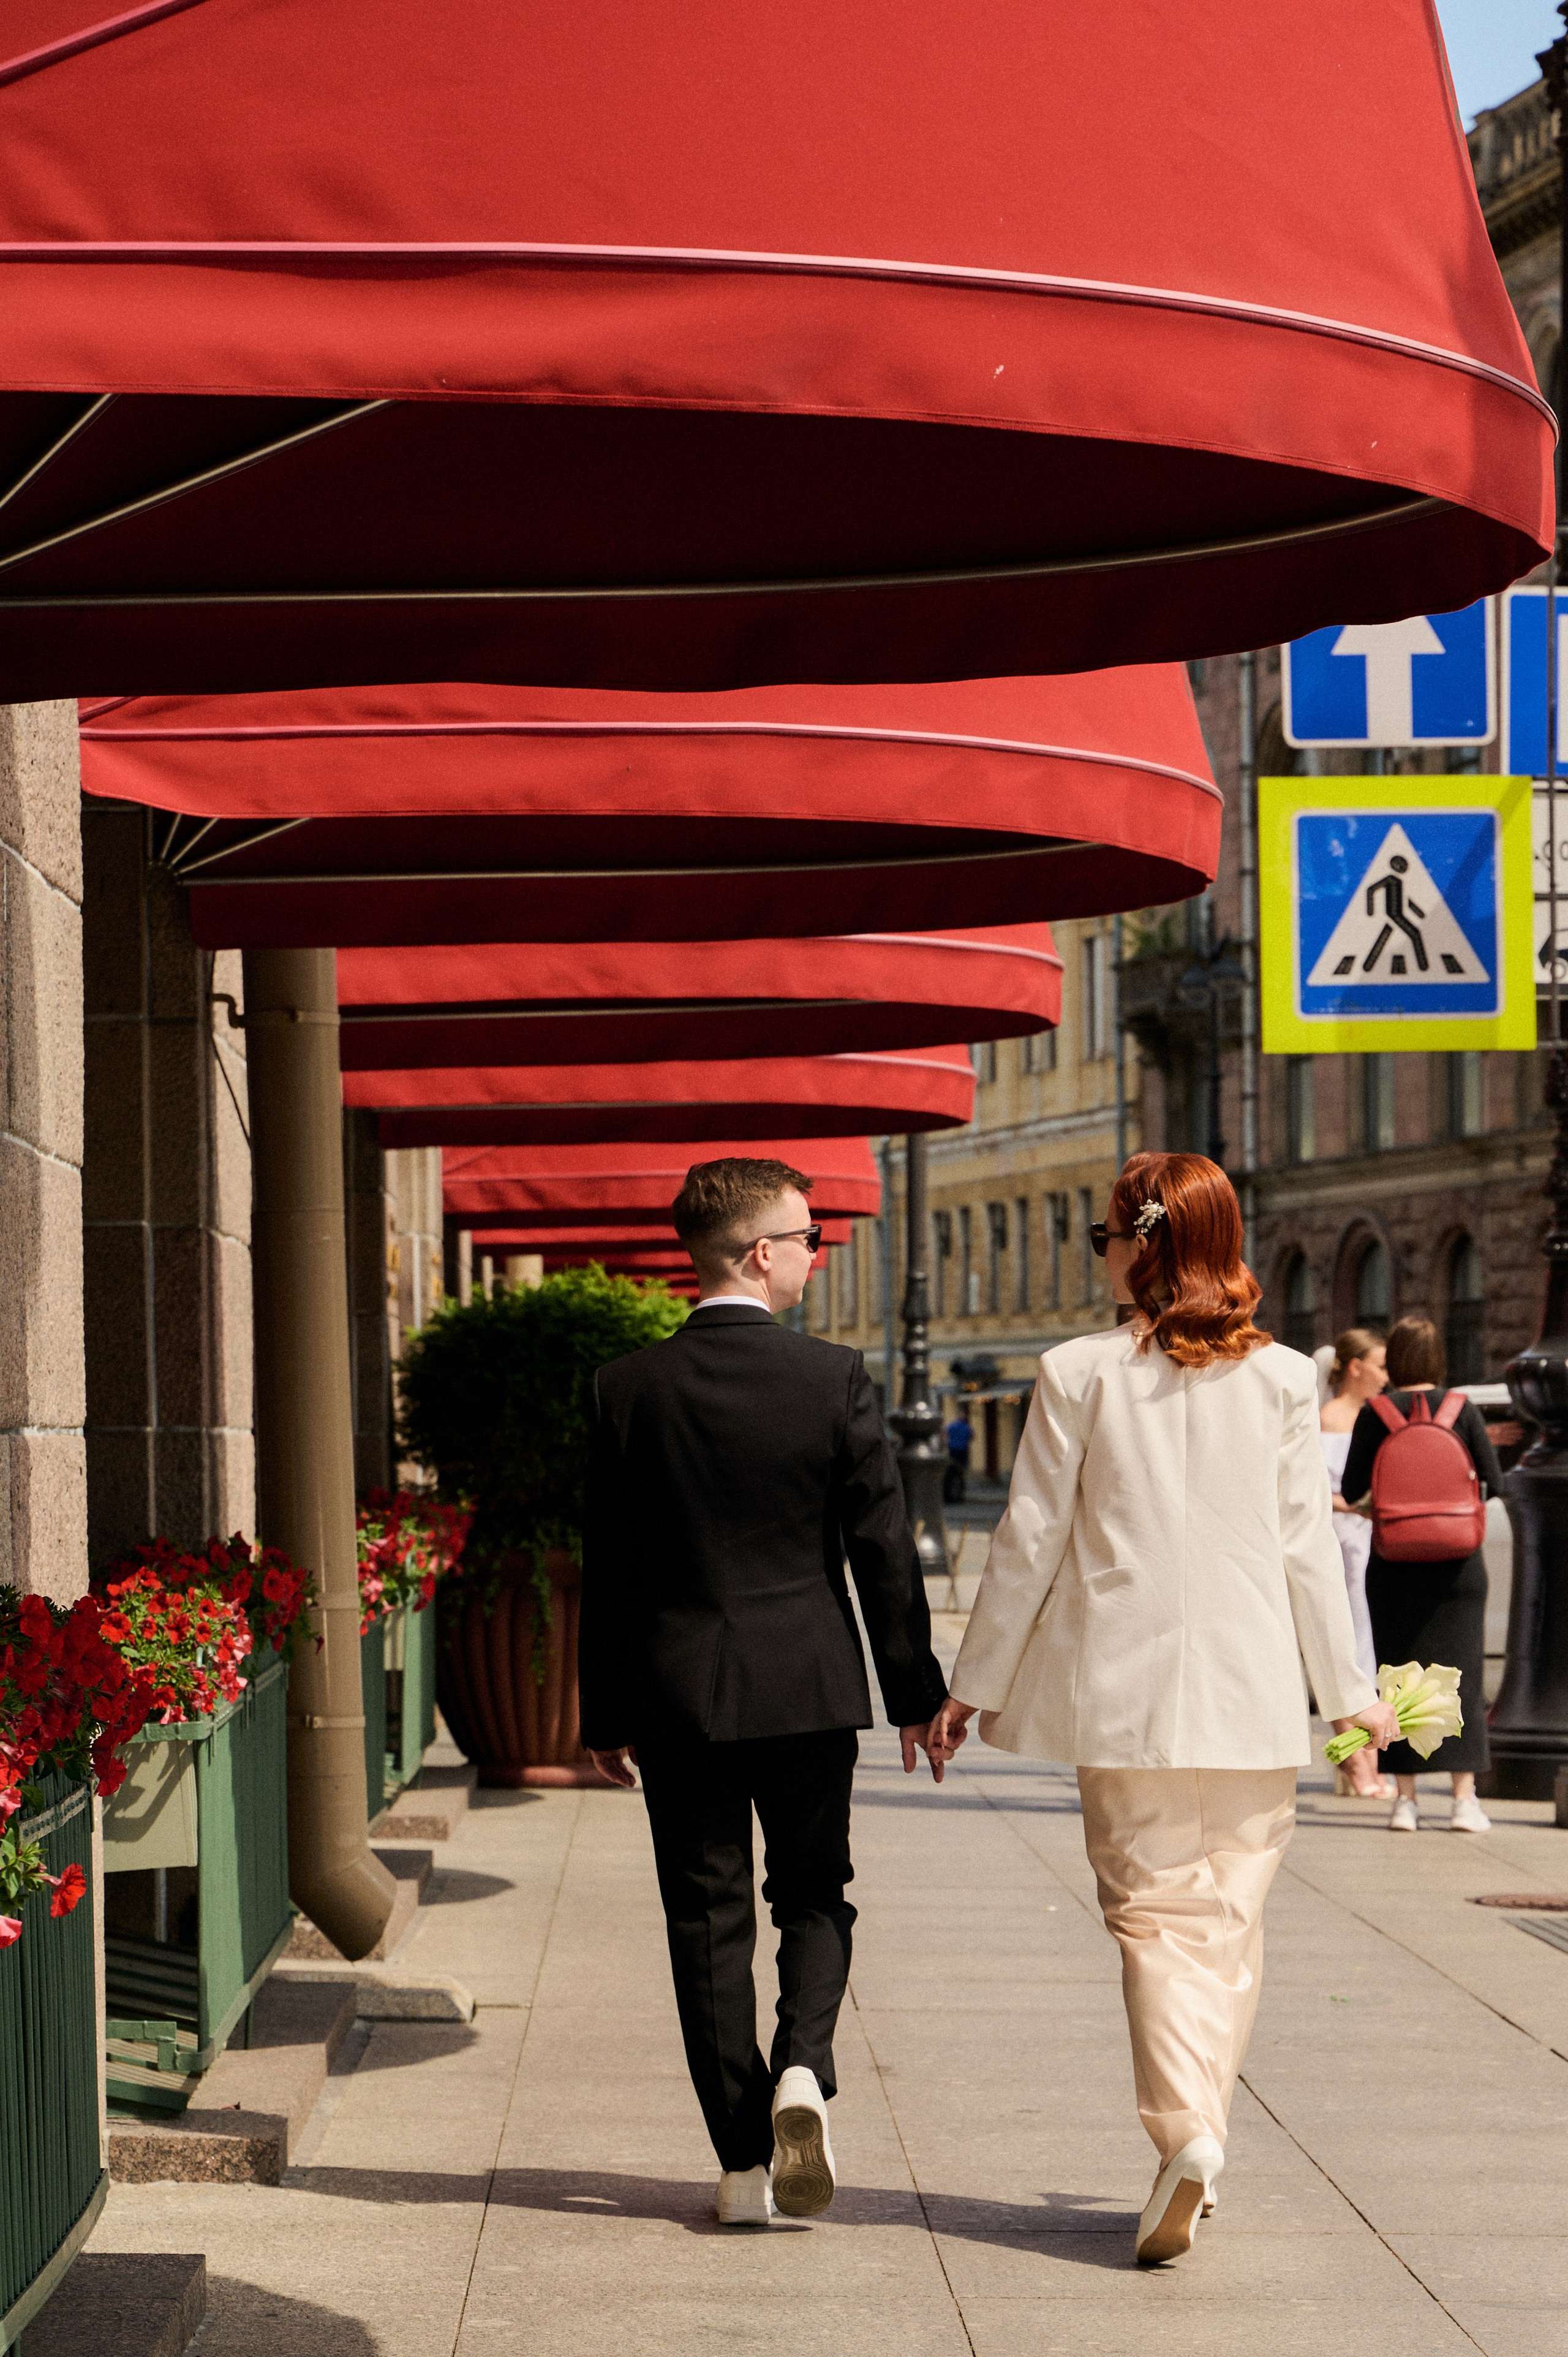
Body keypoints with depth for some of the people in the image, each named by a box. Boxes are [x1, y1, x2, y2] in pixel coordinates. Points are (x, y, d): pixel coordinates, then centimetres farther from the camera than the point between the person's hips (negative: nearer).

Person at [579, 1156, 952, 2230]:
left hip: (679, 1694, 1)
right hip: (809, 1685, -1)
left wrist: (607, 1716, 9)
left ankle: (746, 2161, 7)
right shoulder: (835, 1377, -8)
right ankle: (802, 2071, -10)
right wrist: (918, 1693, 5)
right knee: (815, 1896, 16)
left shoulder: (631, 1387, -3)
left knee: (710, 1920, 7)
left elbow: (608, 1566, 1)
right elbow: (884, 1547, -4)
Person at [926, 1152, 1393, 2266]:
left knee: (1155, 1914, 2)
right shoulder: (1281, 1379, 0)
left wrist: (974, 1684, 8)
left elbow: (1031, 1540, -2)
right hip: (1253, 1697, 2)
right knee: (1230, 1921, 11)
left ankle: (1186, 2128, -17)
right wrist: (1351, 1690, 14)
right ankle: (1196, 2148, 15)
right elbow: (1305, 1547, 2)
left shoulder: (1081, 1374, -4)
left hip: (1128, 1694, -1)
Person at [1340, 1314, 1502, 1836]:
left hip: (1394, 1562, 0)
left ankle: (1405, 1798, 5)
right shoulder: (1463, 1410, -3)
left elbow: (1352, 1490, -2)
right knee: (1460, 1672, 4)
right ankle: (1464, 1798, 1)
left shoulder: (1374, 1415, -4)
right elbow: (1493, 1484, -2)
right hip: (1456, 1560, 0)